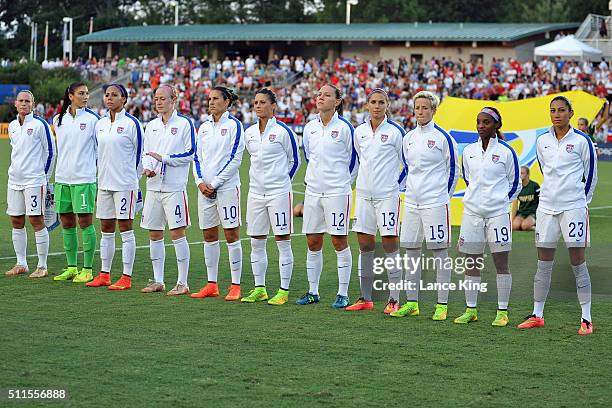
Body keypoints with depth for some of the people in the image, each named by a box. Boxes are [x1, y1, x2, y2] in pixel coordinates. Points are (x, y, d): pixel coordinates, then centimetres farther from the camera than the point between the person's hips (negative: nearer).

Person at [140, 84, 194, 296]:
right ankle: (158, 281, 17)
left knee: (177, 233, -7)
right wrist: (147, 167, -3)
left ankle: (182, 283, -1)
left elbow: (190, 153, -8)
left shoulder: (184, 123, -4)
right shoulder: (151, 126, 14)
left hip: (175, 187, -6)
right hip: (153, 186, 6)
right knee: (154, 234, 8)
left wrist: (164, 158, -13)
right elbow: (146, 153, 18)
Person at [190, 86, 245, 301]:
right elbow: (197, 157, 15)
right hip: (205, 188, 6)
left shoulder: (234, 125, -5)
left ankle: (235, 286, 1)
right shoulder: (204, 127, 13)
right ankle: (212, 285, 15)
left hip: (227, 187, -6)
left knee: (231, 235, -4)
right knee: (209, 236, 8)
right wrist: (200, 181, -1)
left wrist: (214, 183, -11)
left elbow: (235, 159, -10)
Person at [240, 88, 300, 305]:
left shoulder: (283, 131, -7)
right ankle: (259, 289, 18)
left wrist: (281, 180, 8)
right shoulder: (249, 133, 9)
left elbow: (294, 161, 3)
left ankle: (284, 290, 3)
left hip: (279, 192, -6)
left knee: (283, 241, -2)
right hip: (255, 192, 6)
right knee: (256, 242, 8)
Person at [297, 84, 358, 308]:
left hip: (337, 191, -5)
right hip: (313, 190, 5)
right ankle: (313, 292, 18)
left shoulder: (345, 127, -7)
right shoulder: (309, 128, 8)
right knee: (313, 242, 8)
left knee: (339, 241, -2)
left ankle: (343, 294, 4)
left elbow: (354, 159, 2)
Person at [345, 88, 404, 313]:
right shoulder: (359, 131, 9)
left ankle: (394, 300, 0)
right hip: (364, 193, 5)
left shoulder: (395, 131, -6)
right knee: (364, 246, 7)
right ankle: (365, 298, 14)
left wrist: (395, 182, 3)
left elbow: (408, 163, 1)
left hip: (387, 194, -5)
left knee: (390, 245, -5)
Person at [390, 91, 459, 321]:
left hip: (435, 202, -6)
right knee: (411, 250, 8)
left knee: (440, 251, -3)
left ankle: (442, 305, 1)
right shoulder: (408, 138, 11)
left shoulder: (443, 138, -6)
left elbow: (454, 170, 1)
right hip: (411, 202, 6)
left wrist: (443, 195, 5)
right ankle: (411, 303, 15)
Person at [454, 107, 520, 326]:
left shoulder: (506, 151, -3)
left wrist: (501, 201, 5)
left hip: (498, 213, -4)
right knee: (471, 263, 7)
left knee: (501, 262, -1)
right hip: (472, 211, 4)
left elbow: (515, 183, 5)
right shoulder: (469, 151, 8)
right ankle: (471, 310, 15)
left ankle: (502, 312, 3)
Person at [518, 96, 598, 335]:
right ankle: (537, 315, 16)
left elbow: (591, 175, 4)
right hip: (547, 206, 5)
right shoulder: (542, 141, 8)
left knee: (578, 263, -4)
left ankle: (586, 319, -1)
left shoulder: (581, 141, -5)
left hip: (573, 207, -5)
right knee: (543, 264, 9)